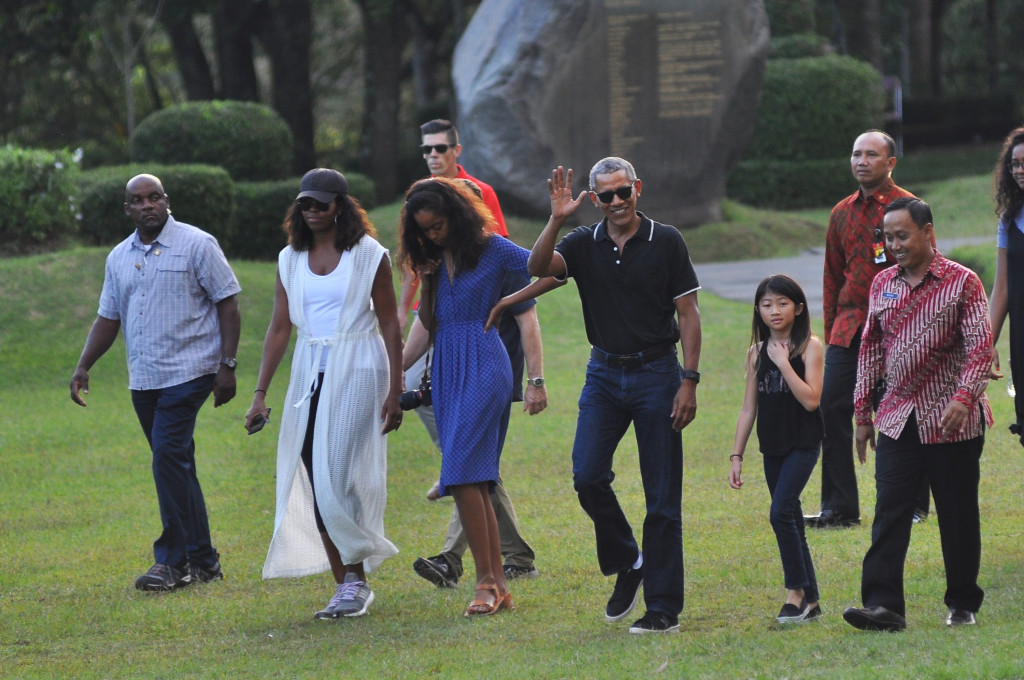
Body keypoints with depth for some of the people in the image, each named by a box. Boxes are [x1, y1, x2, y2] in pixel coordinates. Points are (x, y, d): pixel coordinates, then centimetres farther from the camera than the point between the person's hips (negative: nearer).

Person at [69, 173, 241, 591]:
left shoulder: (196, 245, -4)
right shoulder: (119, 258, 13)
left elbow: (227, 304, -5)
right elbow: (108, 317, 18)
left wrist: (227, 364, -12)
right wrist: (83, 367, 6)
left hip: (188, 372, -6)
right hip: (143, 380, 6)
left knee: (169, 457, -16)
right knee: (177, 466, 9)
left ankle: (173, 561, -12)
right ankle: (202, 561, 14)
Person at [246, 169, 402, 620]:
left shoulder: (368, 254, -3)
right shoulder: (291, 260, 9)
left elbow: (390, 324, -3)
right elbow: (279, 328, 8)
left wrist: (394, 392, -8)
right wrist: (260, 393, 3)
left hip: (356, 371, -5)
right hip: (309, 373, 5)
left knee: (338, 477, -13)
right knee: (315, 483, 0)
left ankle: (356, 579, -2)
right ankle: (345, 586, 6)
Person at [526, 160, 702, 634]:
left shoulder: (666, 243, -3)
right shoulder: (584, 244, 4)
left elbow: (688, 314, -3)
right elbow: (538, 268, -13)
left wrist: (689, 381, -10)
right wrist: (556, 220, -25)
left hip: (656, 372, -3)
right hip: (604, 374, 3)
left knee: (662, 495, -1)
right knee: (587, 476, -13)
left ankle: (664, 608, 4)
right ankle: (625, 564, 12)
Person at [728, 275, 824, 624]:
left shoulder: (809, 347, -6)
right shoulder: (757, 352, 8)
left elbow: (811, 399, -17)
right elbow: (749, 408, 11)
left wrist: (783, 363, -17)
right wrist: (736, 455, 9)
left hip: (803, 444, -6)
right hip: (773, 447, 6)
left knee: (781, 512, -19)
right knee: (790, 520, 8)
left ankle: (796, 589, -8)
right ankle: (810, 600, 15)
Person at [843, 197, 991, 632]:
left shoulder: (962, 282, -4)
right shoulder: (882, 285, 11)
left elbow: (980, 346, -9)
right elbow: (871, 348, 17)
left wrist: (964, 397, -23)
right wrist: (862, 410, 14)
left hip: (951, 421, -4)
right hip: (897, 419, 4)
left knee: (958, 515, 4)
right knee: (889, 513, -6)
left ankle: (963, 604, 17)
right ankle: (883, 605, -10)